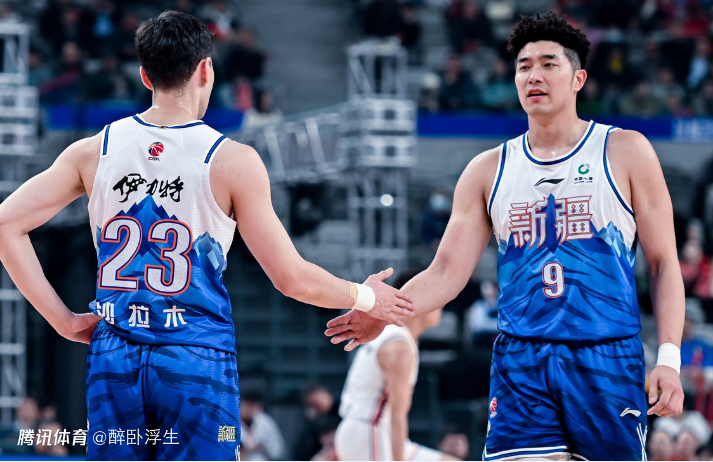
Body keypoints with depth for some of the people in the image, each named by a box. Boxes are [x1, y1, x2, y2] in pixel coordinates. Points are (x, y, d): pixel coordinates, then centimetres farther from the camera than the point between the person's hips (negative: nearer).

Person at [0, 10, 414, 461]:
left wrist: (62, 318, 4)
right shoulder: (233, 162, -7)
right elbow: (293, 278, -5)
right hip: (199, 362, -3)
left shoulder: (95, 152, 3)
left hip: (114, 357, 3)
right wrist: (366, 298, 13)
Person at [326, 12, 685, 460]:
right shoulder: (488, 171, 12)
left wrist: (668, 359, -8)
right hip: (520, 364, 2)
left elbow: (664, 264, 3)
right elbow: (446, 272, 7)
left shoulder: (625, 153, 5)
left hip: (608, 358, -1)